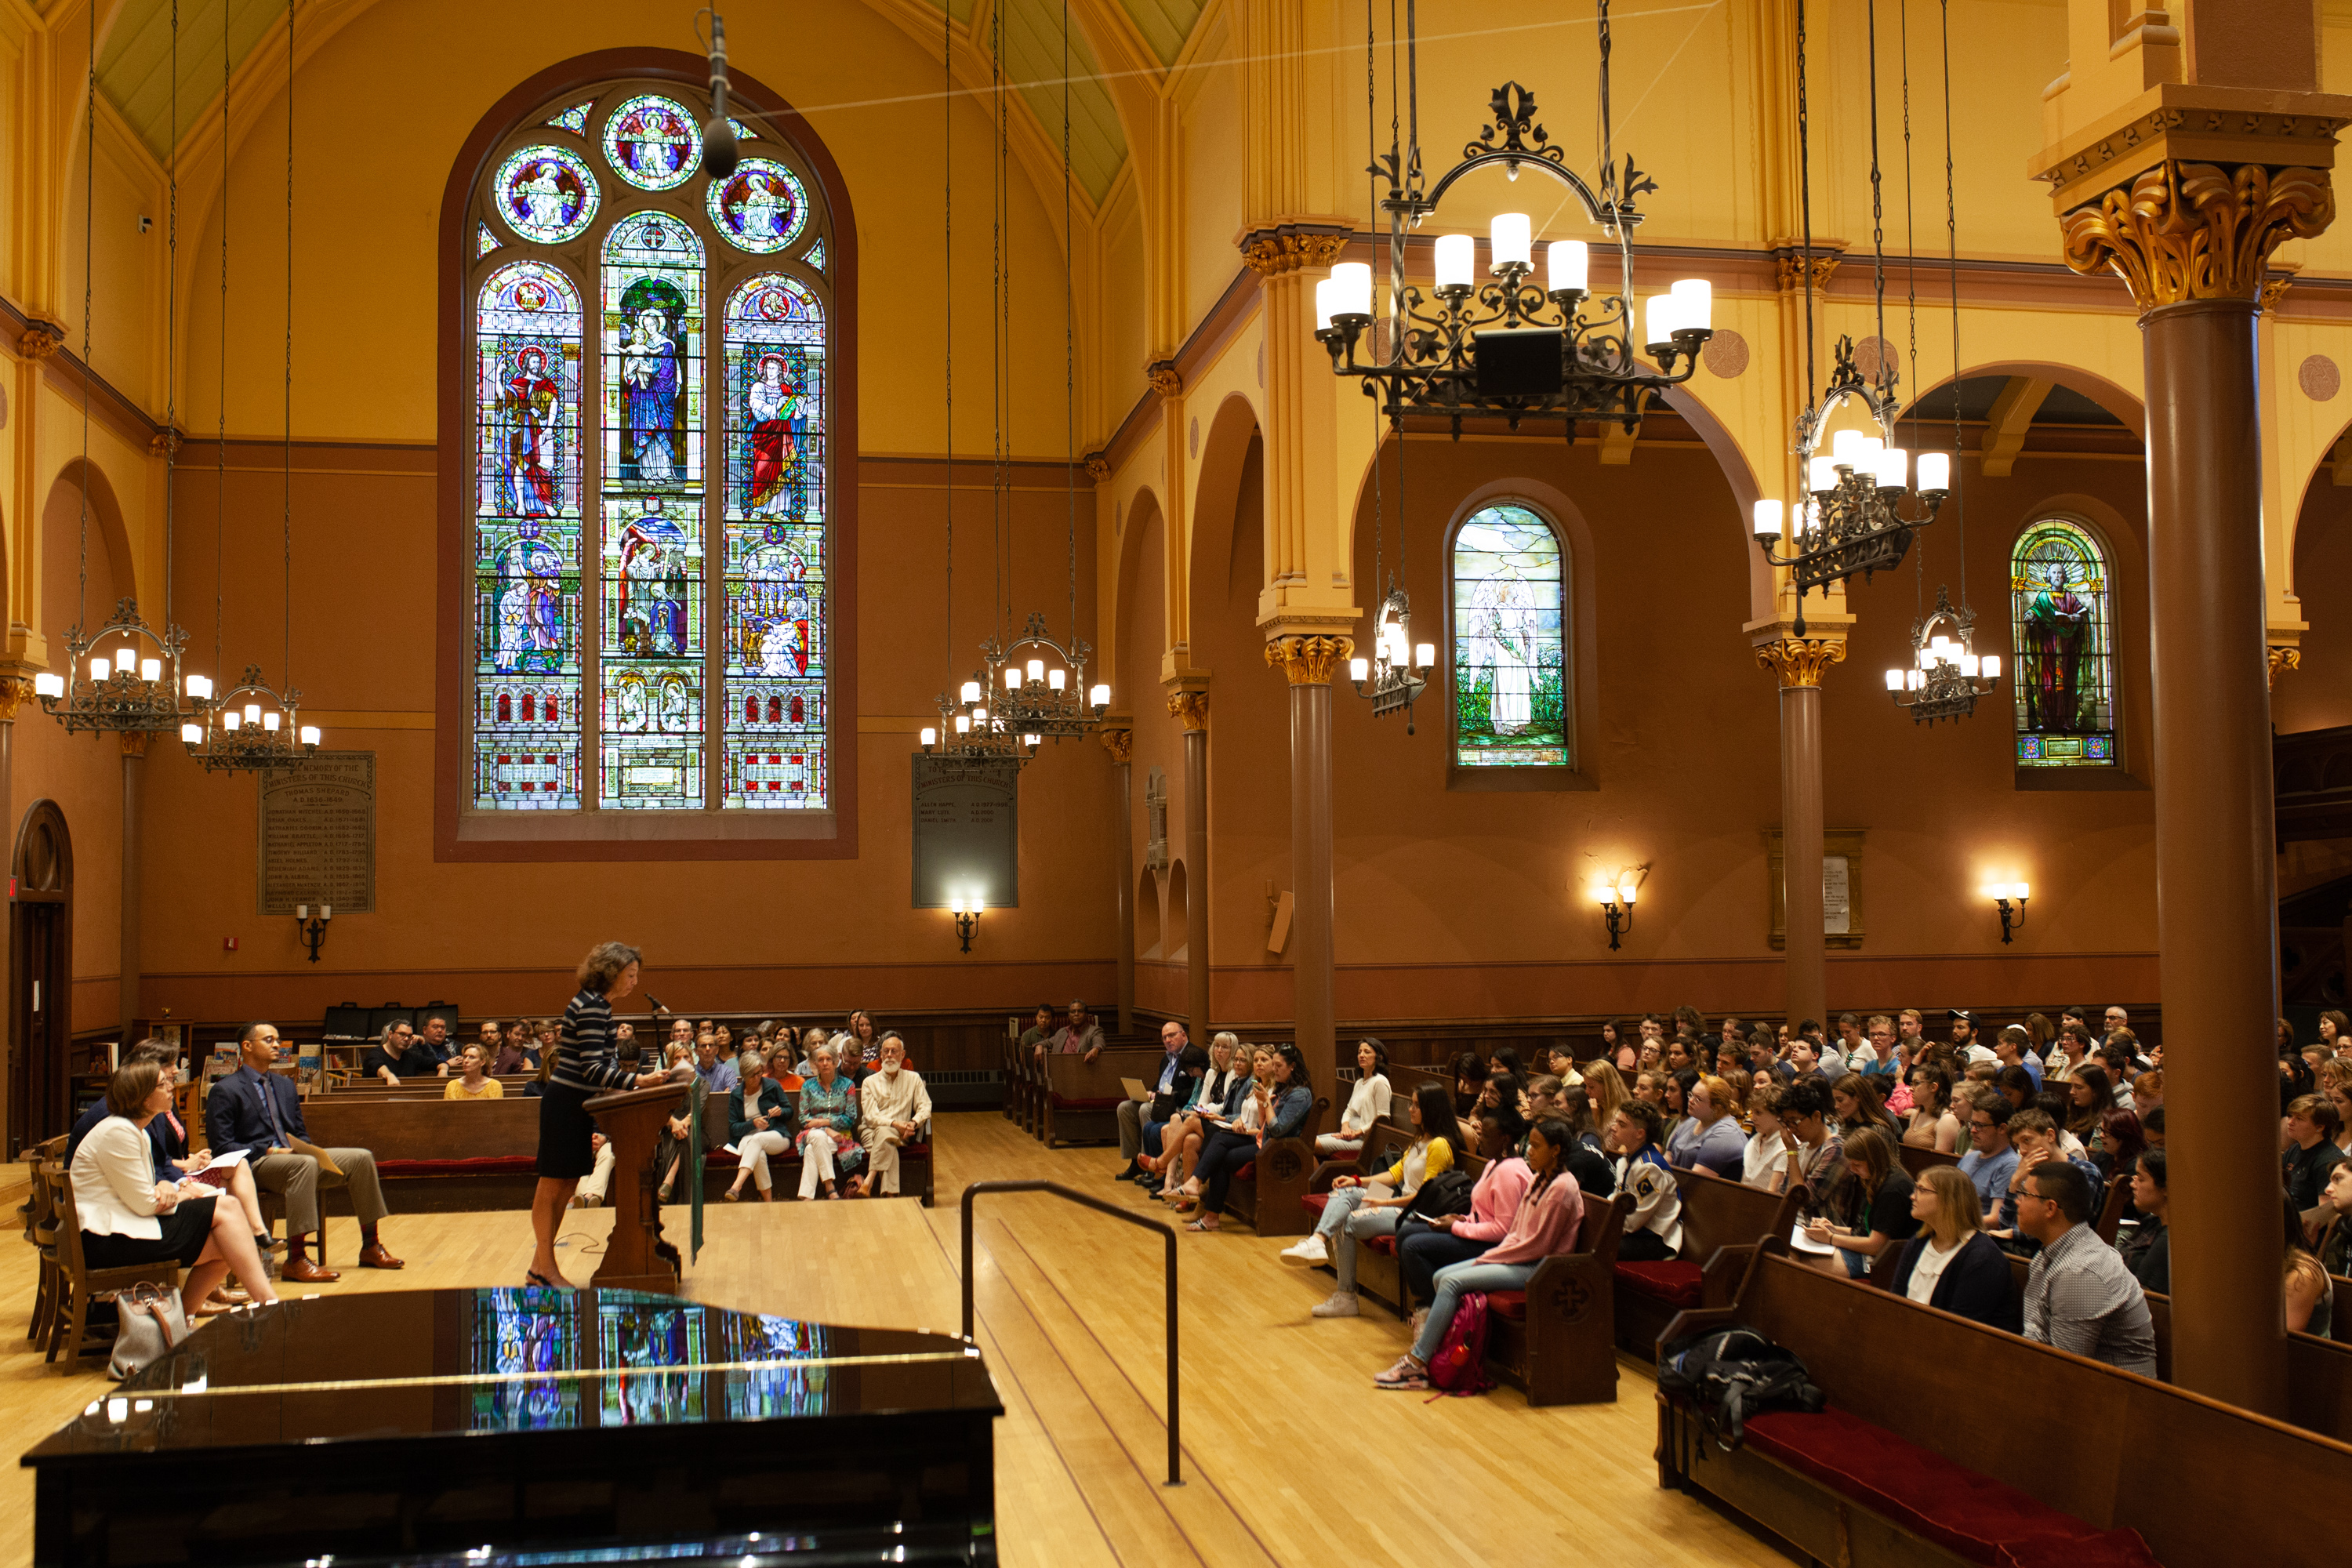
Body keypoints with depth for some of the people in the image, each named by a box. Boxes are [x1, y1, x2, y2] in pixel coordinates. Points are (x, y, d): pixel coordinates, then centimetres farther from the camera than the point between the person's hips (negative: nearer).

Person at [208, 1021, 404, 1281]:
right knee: (305, 1164, -39)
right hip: (254, 1163, -7)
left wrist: (307, 1149, 0)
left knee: (361, 1158, -10)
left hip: (293, 1155, 7)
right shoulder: (225, 1091, -1)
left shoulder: (285, 1084, 22)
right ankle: (294, 1260, -40)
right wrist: (268, 1151, -19)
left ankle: (370, 1248, -4)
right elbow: (222, 1148, -9)